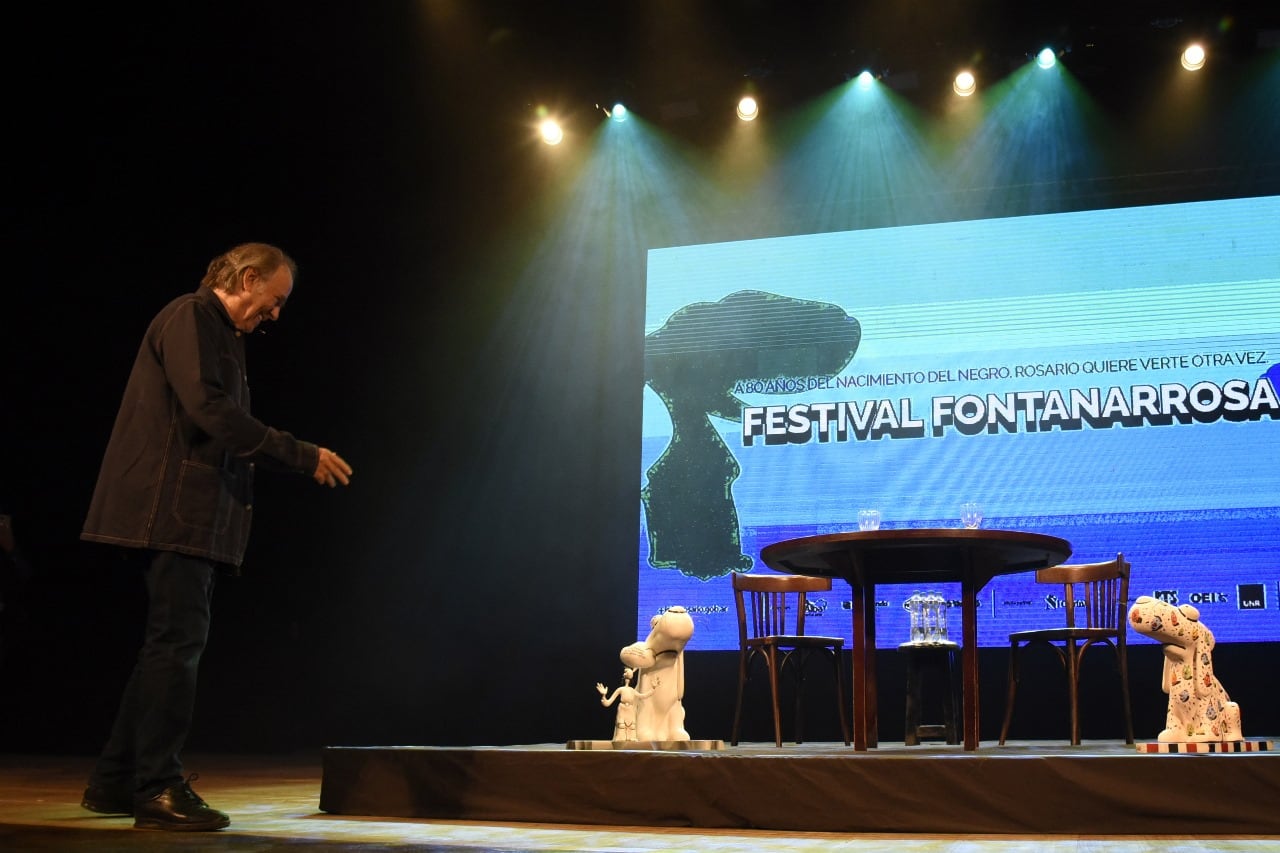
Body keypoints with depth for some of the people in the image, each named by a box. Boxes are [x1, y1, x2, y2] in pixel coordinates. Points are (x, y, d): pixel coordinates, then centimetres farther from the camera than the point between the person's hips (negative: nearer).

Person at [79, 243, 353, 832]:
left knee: (172, 644, 11)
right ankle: (158, 790, -5)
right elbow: (211, 412, -19)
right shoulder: (191, 318, -6)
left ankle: (114, 783, 18)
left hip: (194, 513, 10)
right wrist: (302, 456, -16)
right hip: (175, 507, -10)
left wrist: (301, 461, 14)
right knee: (178, 640, -9)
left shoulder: (220, 334, 24)